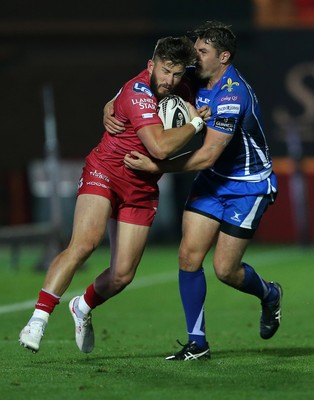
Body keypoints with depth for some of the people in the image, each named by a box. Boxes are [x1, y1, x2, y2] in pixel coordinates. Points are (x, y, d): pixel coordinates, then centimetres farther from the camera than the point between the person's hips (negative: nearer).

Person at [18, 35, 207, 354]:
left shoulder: (171, 89, 2)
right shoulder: (139, 92, -23)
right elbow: (160, 147, -33)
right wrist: (196, 123, -21)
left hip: (141, 190, 7)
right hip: (105, 173, -7)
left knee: (122, 275, 0)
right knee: (84, 243, -30)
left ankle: (83, 308, 31)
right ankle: (38, 320, -28)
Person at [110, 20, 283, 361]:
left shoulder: (233, 95, -29)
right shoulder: (196, 80, -5)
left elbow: (207, 156, -30)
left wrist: (156, 167, -28)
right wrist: (111, 110, -10)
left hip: (248, 185, -7)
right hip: (213, 180, 7)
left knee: (224, 269, -5)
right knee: (189, 254, -7)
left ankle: (269, 295, 30)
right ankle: (197, 343, 3)